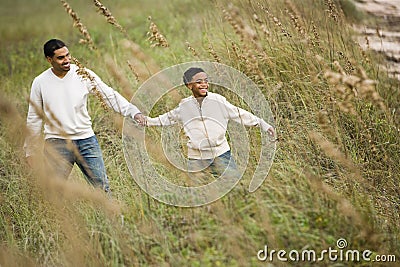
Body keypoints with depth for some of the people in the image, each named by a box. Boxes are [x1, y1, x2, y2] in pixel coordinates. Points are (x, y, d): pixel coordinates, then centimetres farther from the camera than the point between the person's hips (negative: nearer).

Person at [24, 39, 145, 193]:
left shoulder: (84, 75, 0)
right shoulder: (40, 82, 2)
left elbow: (109, 95, 0)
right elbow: (34, 119, 9)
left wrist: (133, 112, -13)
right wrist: (30, 151, 11)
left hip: (86, 140, 1)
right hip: (57, 144, -1)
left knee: (102, 187, 1)